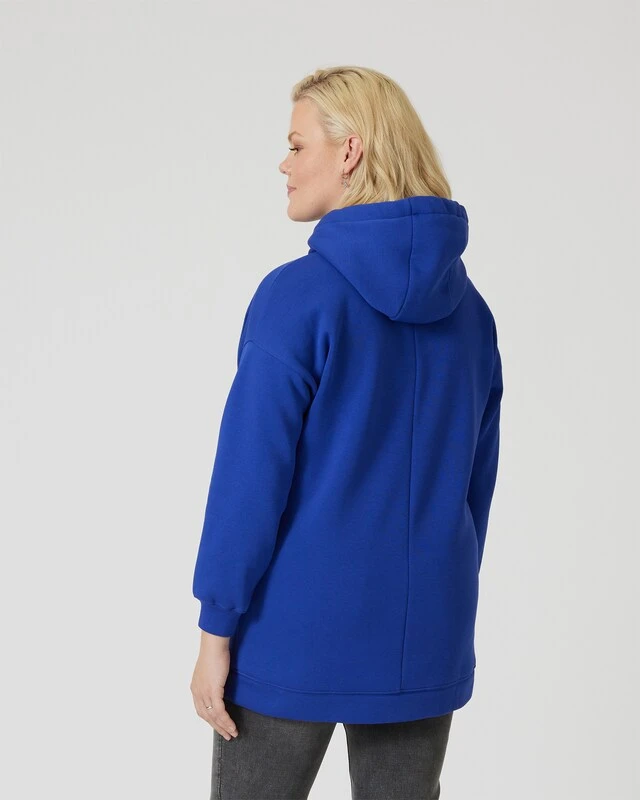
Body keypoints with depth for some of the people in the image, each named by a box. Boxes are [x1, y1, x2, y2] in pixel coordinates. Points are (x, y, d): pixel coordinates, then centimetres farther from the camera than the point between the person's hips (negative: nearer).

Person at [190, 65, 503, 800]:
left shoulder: (298, 296, -14)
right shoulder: (466, 306, 4)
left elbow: (252, 477, -14)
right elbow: (476, 479, 10)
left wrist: (216, 629, -7)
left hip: (297, 635, -5)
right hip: (422, 637, 5)